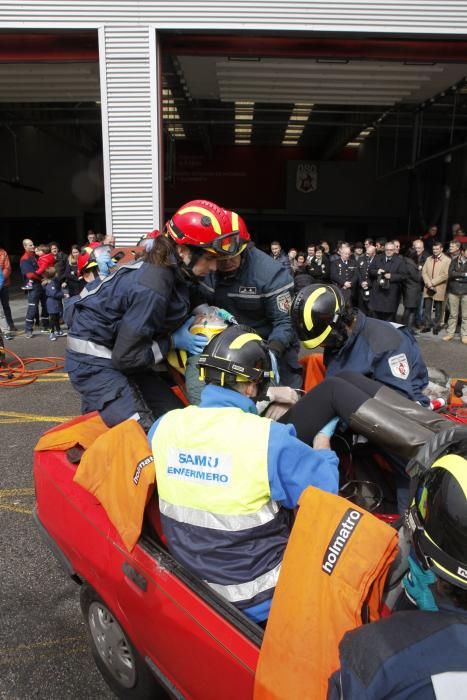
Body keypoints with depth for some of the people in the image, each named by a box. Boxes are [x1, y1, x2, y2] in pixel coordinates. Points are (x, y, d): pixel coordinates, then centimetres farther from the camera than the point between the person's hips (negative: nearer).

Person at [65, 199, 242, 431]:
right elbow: (127, 357, -24)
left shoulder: (170, 268, -5)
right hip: (94, 361, -9)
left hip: (117, 352, 9)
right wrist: (174, 341, -16)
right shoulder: (152, 288, -30)